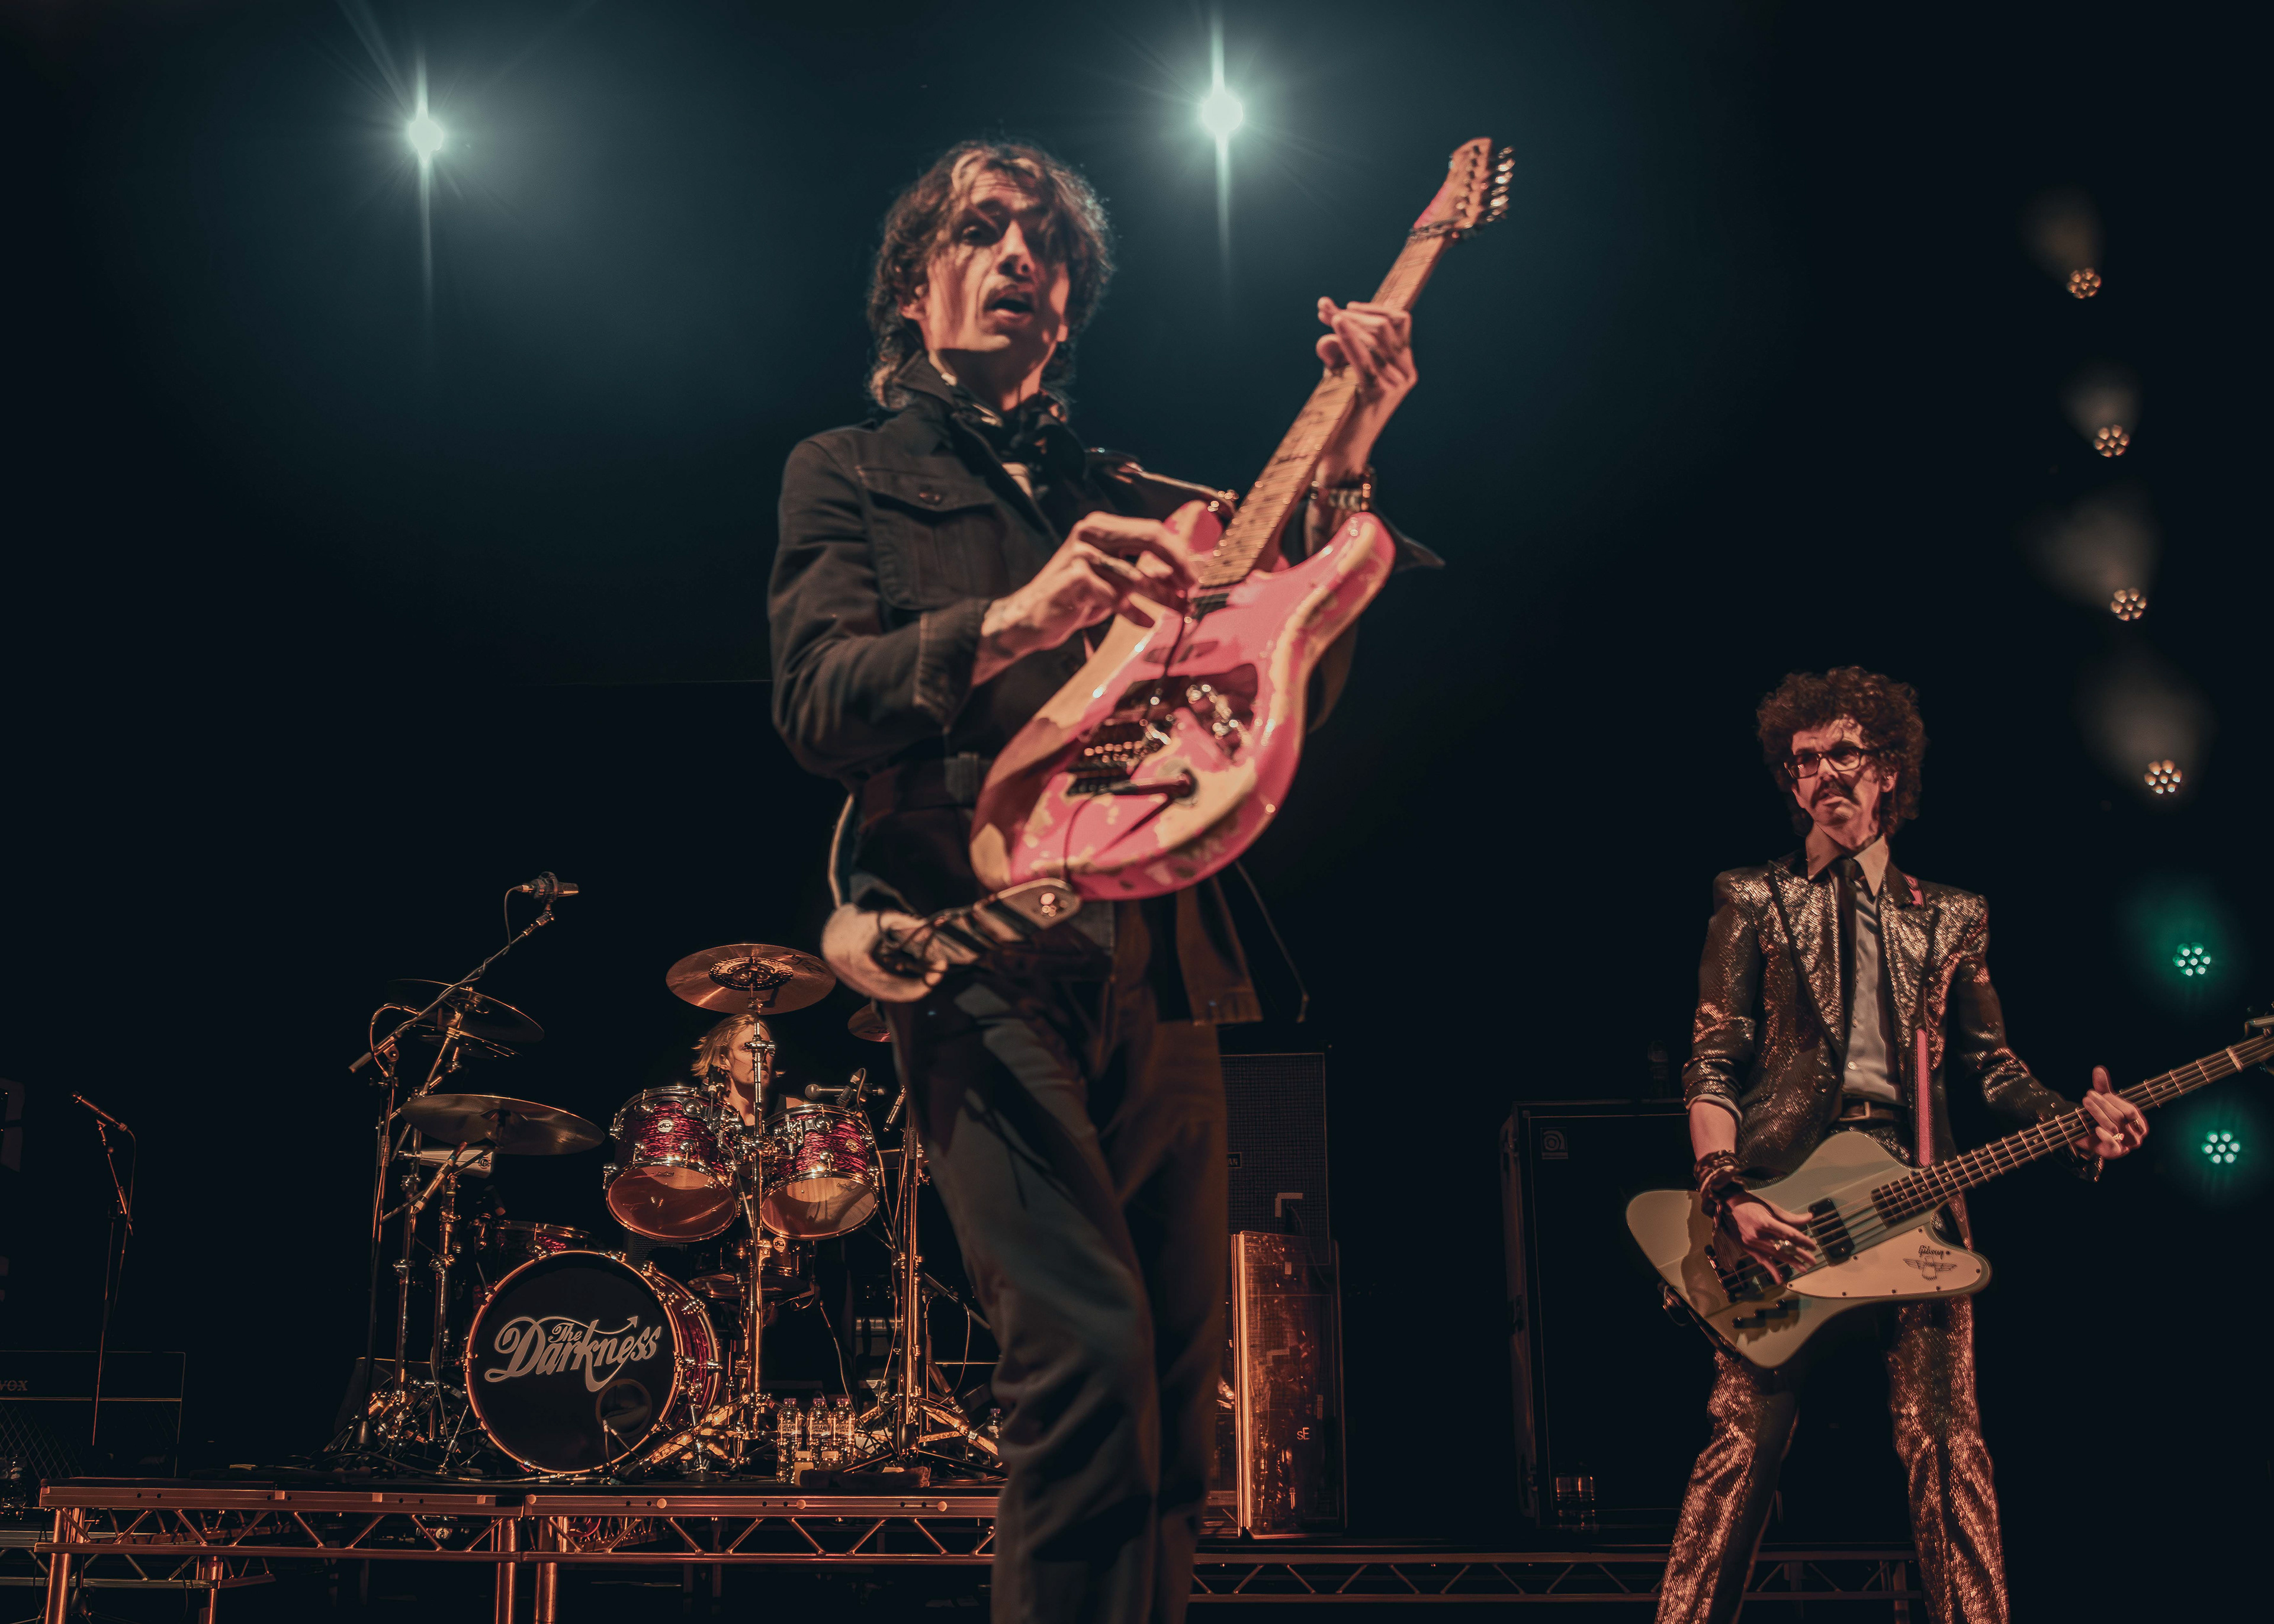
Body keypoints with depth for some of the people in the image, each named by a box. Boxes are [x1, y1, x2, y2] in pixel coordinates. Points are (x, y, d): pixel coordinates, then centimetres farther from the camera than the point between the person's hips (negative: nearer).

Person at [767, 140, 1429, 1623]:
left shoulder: (1136, 500, 23)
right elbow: (817, 703, -5)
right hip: (979, 956, -5)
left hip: (1158, 964, 5)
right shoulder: (851, 473, 12)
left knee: (1181, 1373, 4)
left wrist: (1339, 473, -2)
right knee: (1091, 1347, -22)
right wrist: (1013, 622, -23)